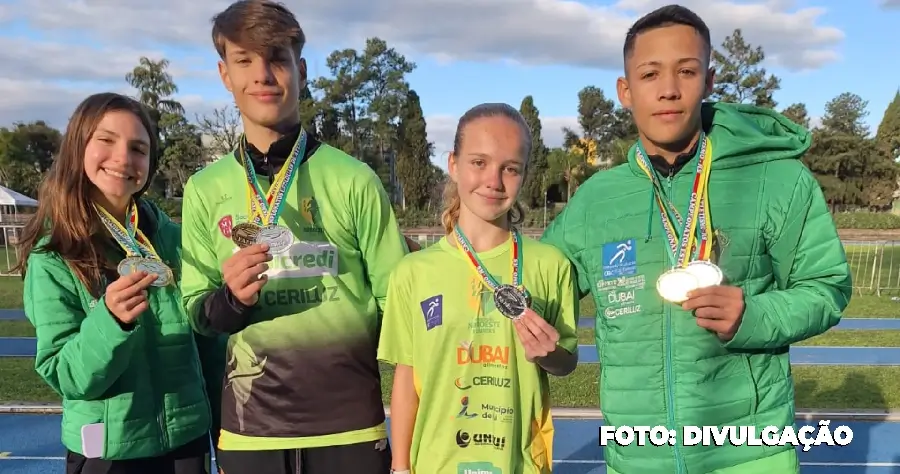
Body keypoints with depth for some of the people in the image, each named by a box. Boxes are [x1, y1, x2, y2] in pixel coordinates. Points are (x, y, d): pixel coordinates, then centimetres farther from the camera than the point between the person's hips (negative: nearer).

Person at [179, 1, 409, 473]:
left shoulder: (354, 179, -6)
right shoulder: (204, 188, 0)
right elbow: (196, 312, 6)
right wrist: (231, 298, -16)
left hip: (353, 428, -1)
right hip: (248, 433, 2)